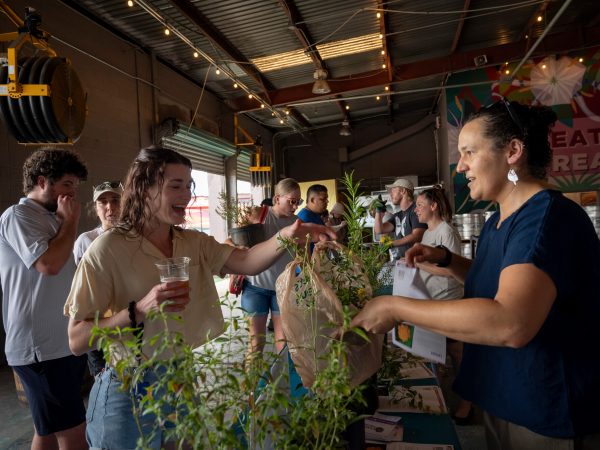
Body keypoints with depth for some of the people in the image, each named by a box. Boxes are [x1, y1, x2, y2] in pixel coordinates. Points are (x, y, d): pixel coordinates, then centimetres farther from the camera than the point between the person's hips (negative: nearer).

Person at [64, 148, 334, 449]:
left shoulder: (194, 243, -1)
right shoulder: (109, 249, -17)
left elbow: (246, 262, -17)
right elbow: (77, 340, -17)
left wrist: (285, 236, -35)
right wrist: (140, 310, -31)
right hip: (131, 391, -5)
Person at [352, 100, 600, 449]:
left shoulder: (549, 215, -25)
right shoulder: (498, 220, 4)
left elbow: (511, 324, -38)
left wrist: (396, 307, -31)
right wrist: (445, 259, 1)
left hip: (548, 415, -8)